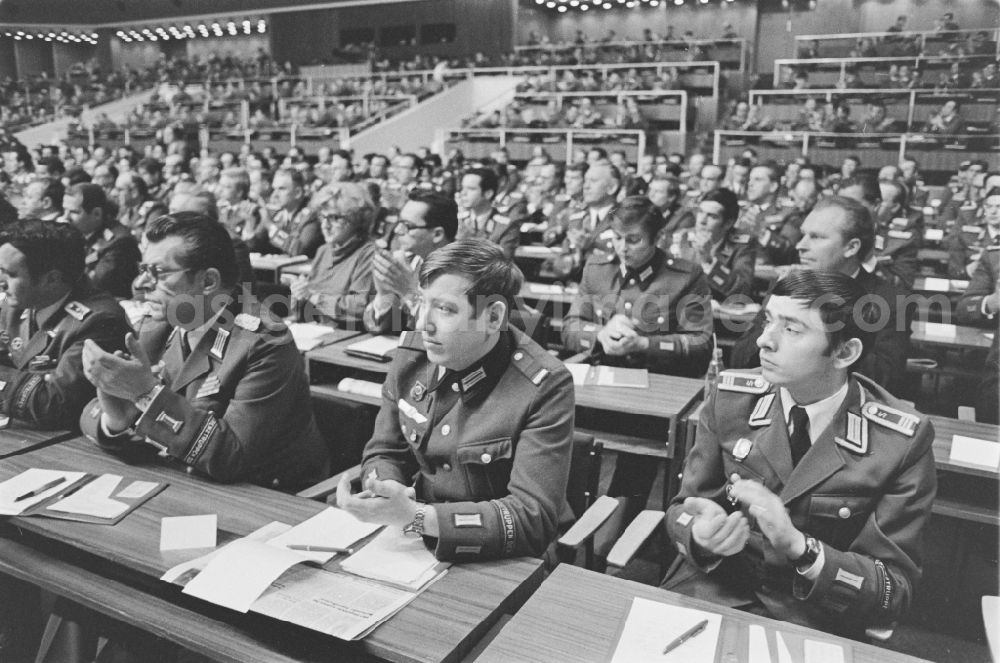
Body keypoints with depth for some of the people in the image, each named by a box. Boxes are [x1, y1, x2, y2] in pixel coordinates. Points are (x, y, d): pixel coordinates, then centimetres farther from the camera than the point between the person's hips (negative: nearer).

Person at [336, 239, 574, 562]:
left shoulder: (545, 386, -20)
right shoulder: (412, 356, -3)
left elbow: (534, 517, -24)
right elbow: (383, 453, 7)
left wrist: (415, 517, -33)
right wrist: (386, 494, -16)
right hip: (420, 547, 5)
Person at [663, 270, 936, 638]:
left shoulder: (902, 440, -12)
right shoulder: (731, 397, -6)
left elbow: (895, 593, -9)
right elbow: (682, 508, 1)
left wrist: (799, 547, -26)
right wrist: (701, 537, -23)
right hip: (709, 592, 1)